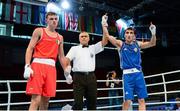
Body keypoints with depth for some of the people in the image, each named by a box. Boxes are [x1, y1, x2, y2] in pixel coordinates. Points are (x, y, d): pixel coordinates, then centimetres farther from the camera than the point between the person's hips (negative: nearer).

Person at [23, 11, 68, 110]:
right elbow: (30, 49, -1)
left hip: (51, 67, 5)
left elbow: (61, 57, 22)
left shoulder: (60, 37, 20)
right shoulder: (39, 31, 7)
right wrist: (27, 66, -14)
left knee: (46, 99, 6)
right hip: (38, 65, -5)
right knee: (36, 99, -12)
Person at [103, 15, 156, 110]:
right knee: (127, 100, -6)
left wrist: (153, 33, -10)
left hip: (138, 73, 3)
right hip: (127, 74, -3)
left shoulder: (138, 44, 12)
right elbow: (107, 36, -1)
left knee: (142, 99, 4)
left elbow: (152, 43, 6)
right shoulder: (120, 44, 6)